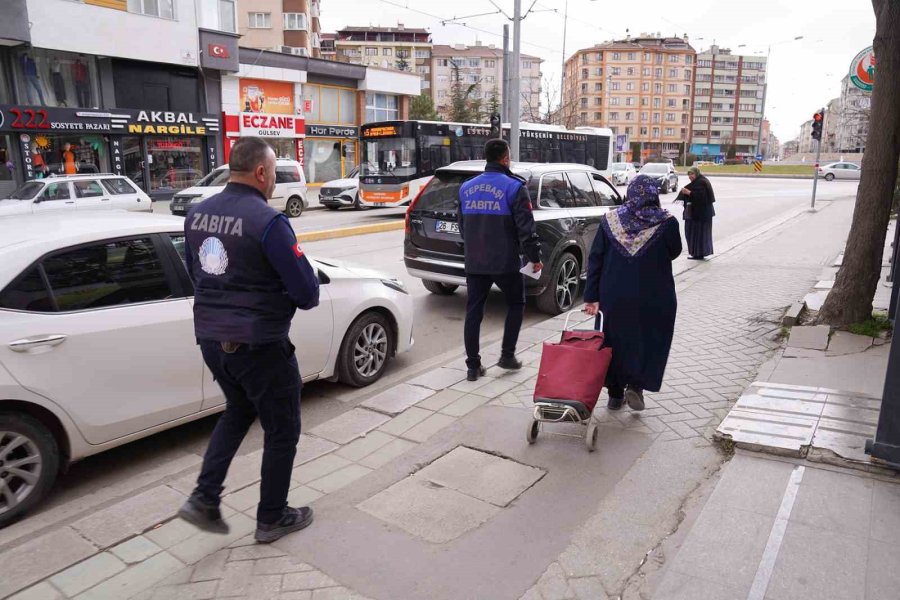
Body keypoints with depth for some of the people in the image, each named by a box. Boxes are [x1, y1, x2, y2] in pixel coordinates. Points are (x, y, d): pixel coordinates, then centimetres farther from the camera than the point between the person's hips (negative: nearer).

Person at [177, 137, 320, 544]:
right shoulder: (267, 221, -20)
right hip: (258, 343, -7)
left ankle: (204, 499, 24)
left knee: (238, 411, 29)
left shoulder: (197, 214, 3)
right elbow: (308, 292, -18)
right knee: (282, 431, 12)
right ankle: (272, 519, 26)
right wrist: (286, 300, 4)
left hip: (211, 338, 7)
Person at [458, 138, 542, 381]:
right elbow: (526, 227, -13)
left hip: (474, 262, 4)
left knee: (473, 311, 9)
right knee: (516, 304, 17)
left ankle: (472, 366, 10)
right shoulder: (513, 187, -9)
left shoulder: (467, 188, 9)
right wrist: (535, 257, -3)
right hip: (505, 262, -4)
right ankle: (507, 355, 16)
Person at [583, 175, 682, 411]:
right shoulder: (667, 223, -8)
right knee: (648, 341, 15)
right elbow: (674, 252, 8)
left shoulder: (610, 220, -2)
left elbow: (595, 259, -3)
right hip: (652, 299, -2)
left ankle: (615, 394, 22)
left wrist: (592, 296, 0)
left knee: (615, 341, 15)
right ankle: (636, 385, 1)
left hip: (613, 296, 2)